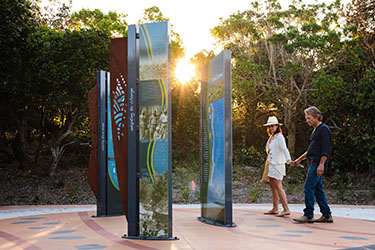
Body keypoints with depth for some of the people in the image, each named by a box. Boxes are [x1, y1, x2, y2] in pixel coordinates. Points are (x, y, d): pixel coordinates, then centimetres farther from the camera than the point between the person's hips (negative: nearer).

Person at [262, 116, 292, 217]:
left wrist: (288, 159, -43)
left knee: (278, 187, -13)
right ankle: (275, 209, 18)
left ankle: (286, 209, -13)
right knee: (273, 186, 11)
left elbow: (284, 149, -28)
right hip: (271, 164, 9)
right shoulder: (271, 137, 14)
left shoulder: (279, 137, -13)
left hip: (277, 165, -9)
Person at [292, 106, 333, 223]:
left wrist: (321, 164, -23)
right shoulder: (316, 130, 21)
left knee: (308, 188, -11)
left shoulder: (323, 129, -9)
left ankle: (308, 215, -7)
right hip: (313, 163, 10)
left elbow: (326, 150, -17)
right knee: (318, 189, 9)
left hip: (318, 164, -10)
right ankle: (327, 215, 13)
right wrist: (299, 160, 26)